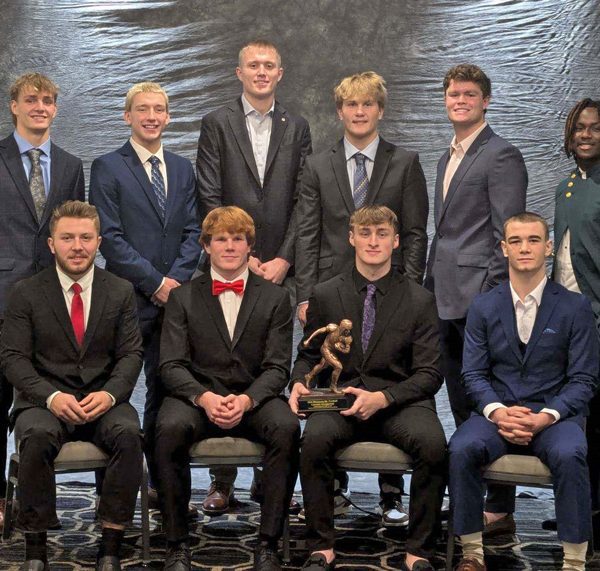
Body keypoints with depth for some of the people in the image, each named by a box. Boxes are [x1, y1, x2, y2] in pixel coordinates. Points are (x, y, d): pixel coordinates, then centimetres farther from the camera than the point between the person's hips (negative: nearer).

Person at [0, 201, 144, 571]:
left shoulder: (121, 292, 8)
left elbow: (131, 354, 4)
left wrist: (109, 394, -17)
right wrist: (52, 397, -19)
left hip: (103, 401, 1)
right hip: (45, 402, -1)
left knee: (129, 434, -31)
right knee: (37, 437, -35)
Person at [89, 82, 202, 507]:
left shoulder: (183, 169, 15)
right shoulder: (108, 168, 0)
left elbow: (193, 232, 11)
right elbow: (111, 237, -7)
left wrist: (176, 279, -5)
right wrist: (154, 283, -10)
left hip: (173, 296, 5)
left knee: (166, 391, 7)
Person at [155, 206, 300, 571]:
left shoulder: (276, 298, 10)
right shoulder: (183, 298, 10)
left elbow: (277, 367, 2)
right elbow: (172, 365, 1)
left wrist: (246, 400, -18)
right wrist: (204, 397, -19)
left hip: (255, 399, 0)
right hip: (198, 395, 0)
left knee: (287, 427, -33)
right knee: (171, 427, -34)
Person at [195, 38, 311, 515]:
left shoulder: (296, 128, 12)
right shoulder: (217, 124, 5)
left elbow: (303, 201, 7)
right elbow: (210, 198, -1)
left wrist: (283, 258, -4)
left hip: (279, 267, 2)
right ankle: (222, 482, 1)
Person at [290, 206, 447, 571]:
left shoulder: (421, 300, 5)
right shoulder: (325, 295, 10)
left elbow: (429, 374, 0)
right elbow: (308, 355, 18)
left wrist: (382, 398, -16)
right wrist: (299, 383, -7)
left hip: (400, 401, -1)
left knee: (433, 443, -32)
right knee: (315, 438, -32)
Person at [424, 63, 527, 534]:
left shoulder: (502, 156, -8)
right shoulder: (448, 159, 19)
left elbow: (507, 235, -13)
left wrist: (492, 295, -18)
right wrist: (431, 285, 17)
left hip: (479, 299, -9)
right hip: (447, 300, 9)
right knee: (462, 408, 15)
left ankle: (501, 510, 2)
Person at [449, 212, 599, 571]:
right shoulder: (483, 308, 10)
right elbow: (474, 374, 6)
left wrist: (547, 416, -17)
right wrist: (497, 411, -15)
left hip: (556, 415, -2)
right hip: (498, 412, 2)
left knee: (569, 455, -35)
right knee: (462, 448, -29)